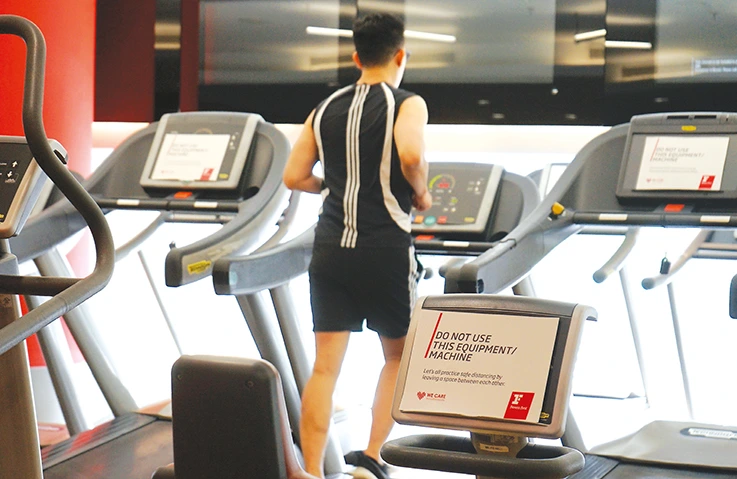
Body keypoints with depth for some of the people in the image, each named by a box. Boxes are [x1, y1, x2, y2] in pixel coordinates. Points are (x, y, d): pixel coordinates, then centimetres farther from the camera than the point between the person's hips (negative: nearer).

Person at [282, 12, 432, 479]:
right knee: (399, 356, 16)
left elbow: (294, 177, 7)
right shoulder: (407, 104, -3)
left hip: (331, 248, 4)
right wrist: (420, 195, -5)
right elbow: (411, 155, -23)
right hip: (386, 250, -4)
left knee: (325, 366, 2)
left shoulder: (326, 109, 11)